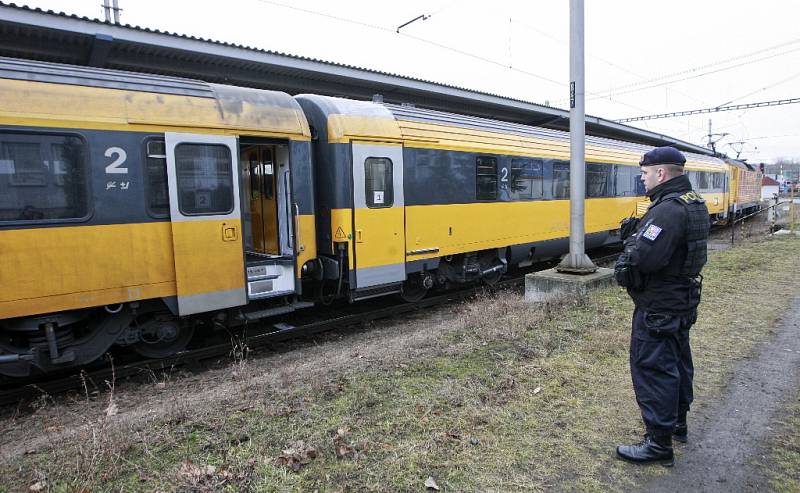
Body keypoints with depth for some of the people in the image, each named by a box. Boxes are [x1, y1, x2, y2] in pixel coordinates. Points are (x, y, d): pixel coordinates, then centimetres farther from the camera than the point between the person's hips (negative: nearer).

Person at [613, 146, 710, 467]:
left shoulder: (668, 210, -25)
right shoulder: (694, 204, 9)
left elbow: (643, 257, -33)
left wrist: (631, 242, -13)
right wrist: (637, 236, 1)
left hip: (658, 307, -11)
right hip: (683, 300, 11)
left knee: (652, 368, -2)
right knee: (677, 361, 22)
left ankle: (659, 443, 7)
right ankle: (677, 422, 39)